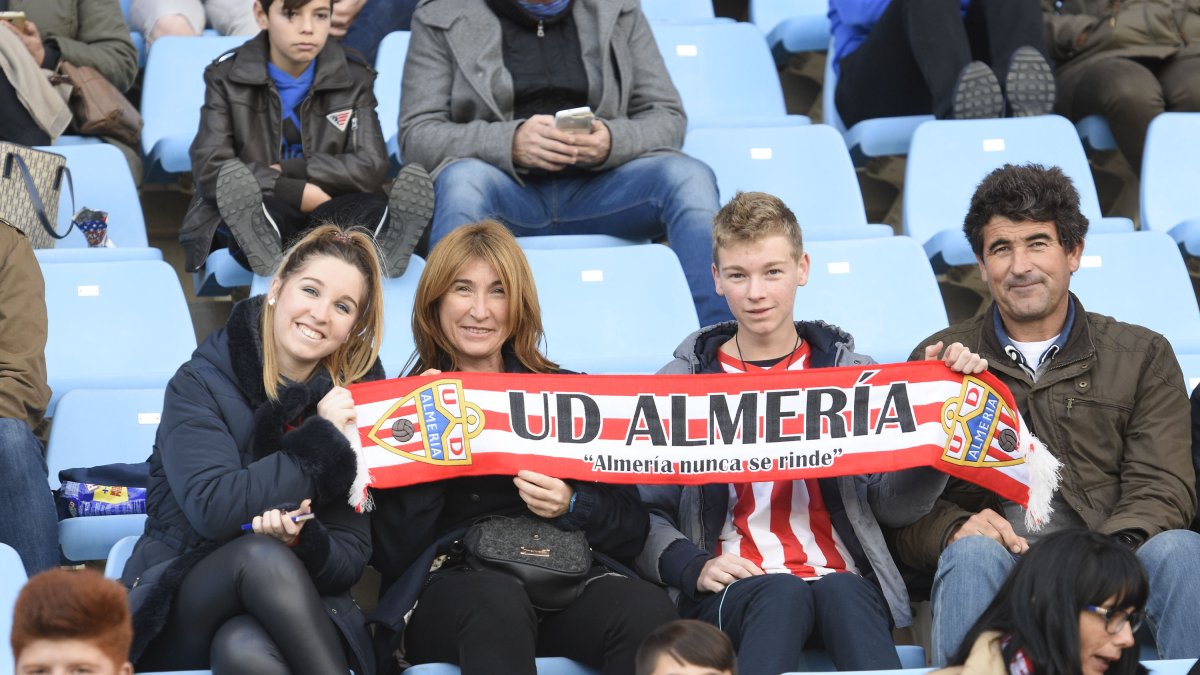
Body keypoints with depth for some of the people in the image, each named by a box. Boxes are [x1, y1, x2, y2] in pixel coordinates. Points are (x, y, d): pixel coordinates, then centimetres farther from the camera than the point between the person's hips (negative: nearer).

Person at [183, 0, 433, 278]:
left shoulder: (354, 78, 8)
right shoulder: (226, 77, 3)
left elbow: (371, 168, -3)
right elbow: (210, 170, -9)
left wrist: (286, 170, -12)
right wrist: (300, 193, -18)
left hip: (326, 218, 2)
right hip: (253, 215, -2)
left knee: (374, 206, -30)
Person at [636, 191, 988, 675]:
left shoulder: (852, 373, 19)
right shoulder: (680, 383, 15)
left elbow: (894, 506, 9)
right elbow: (644, 516, 10)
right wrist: (693, 567, -9)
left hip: (842, 576, 1)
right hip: (734, 585, -1)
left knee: (844, 595, -36)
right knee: (781, 595, -37)